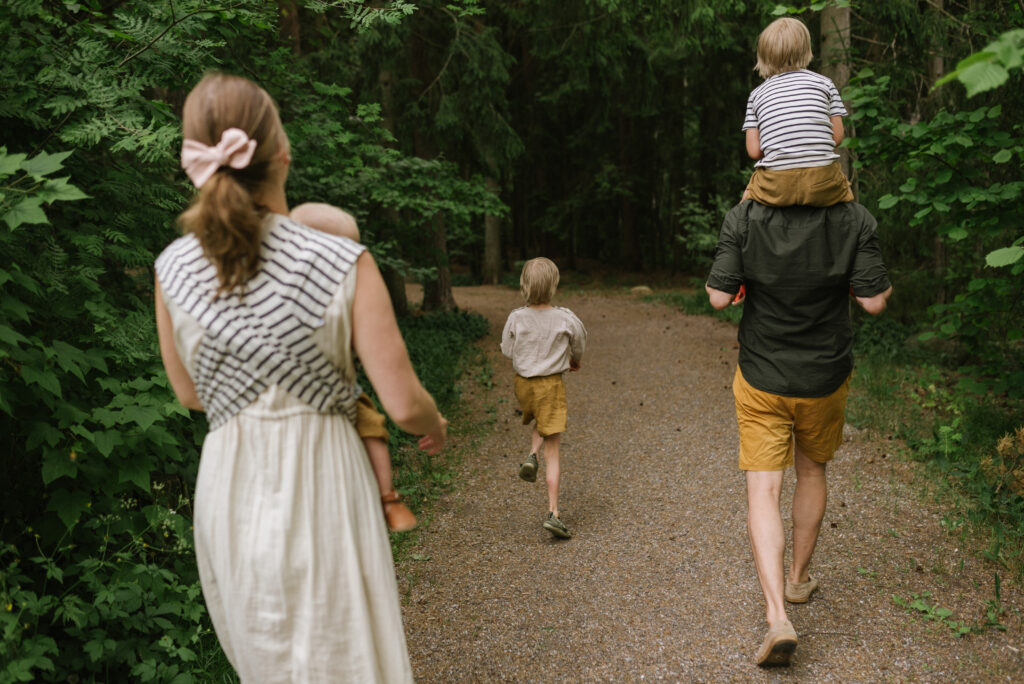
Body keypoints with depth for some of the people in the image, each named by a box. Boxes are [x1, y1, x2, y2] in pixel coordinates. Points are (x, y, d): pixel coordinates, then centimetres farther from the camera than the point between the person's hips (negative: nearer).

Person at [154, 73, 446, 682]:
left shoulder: (173, 270, -4)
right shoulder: (344, 265, -15)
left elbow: (191, 394, 10)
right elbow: (404, 403, -13)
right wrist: (436, 425, 9)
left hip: (229, 493, 4)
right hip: (321, 484, -4)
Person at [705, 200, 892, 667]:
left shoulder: (743, 219, -14)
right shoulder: (854, 220, -13)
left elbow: (719, 297, -14)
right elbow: (875, 301, -12)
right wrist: (886, 286, 10)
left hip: (760, 379, -1)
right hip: (825, 378, 2)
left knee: (762, 492, -1)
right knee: (812, 472, 24)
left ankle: (777, 616, -12)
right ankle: (799, 577, 39)